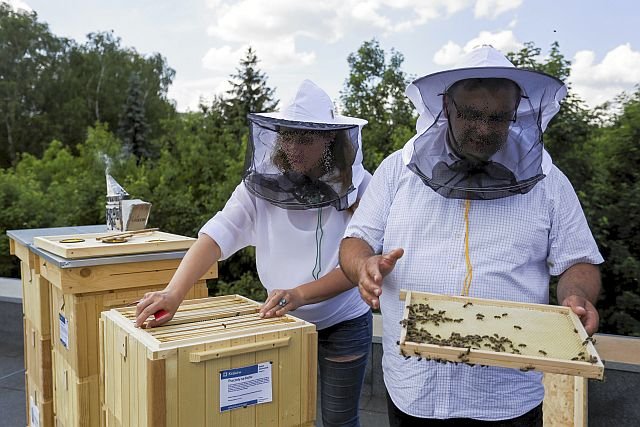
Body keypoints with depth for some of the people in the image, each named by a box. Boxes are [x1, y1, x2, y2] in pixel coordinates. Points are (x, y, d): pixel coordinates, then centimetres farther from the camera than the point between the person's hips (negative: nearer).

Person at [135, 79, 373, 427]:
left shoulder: (358, 187, -16)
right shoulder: (262, 183, -13)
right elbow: (215, 236, -22)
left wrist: (300, 295, -34)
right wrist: (174, 293, -37)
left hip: (343, 324, -1)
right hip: (284, 320, 2)